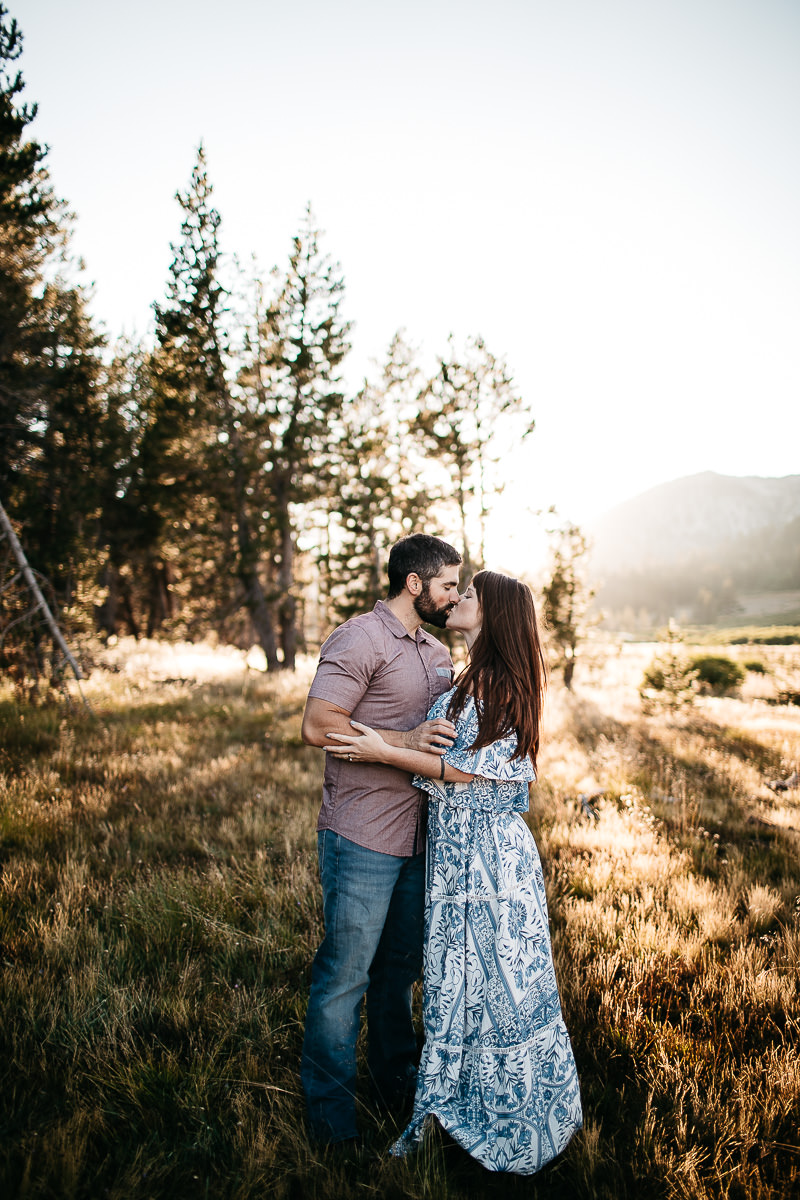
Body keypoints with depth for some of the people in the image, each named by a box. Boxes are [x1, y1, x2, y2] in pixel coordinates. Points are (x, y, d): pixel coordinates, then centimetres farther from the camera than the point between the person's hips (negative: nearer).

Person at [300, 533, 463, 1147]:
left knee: (401, 966, 20)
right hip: (363, 838, -8)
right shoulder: (360, 639, -13)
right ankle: (330, 1111, 22)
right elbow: (318, 726, -21)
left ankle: (397, 1083, 38)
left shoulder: (438, 651, 14)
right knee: (346, 973, 3)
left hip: (419, 836, 8)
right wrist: (404, 742, -25)